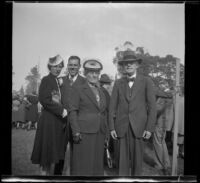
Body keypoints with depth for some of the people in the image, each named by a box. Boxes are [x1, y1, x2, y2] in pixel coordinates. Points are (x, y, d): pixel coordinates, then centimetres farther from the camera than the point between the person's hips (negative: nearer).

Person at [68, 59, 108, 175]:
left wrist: (106, 131, 12)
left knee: (97, 163, 8)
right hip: (84, 132, -5)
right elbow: (73, 112, -4)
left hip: (100, 133, 5)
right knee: (83, 163, -2)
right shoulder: (78, 90, 1)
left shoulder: (101, 91, 16)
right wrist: (76, 132, -12)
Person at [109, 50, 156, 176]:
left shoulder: (146, 81, 2)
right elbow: (113, 106, 7)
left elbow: (152, 106, -1)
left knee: (137, 159, 4)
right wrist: (112, 127, 1)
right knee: (123, 159, 4)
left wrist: (149, 128, -7)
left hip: (139, 127, -1)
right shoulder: (118, 83, 9)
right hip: (122, 127, 2)